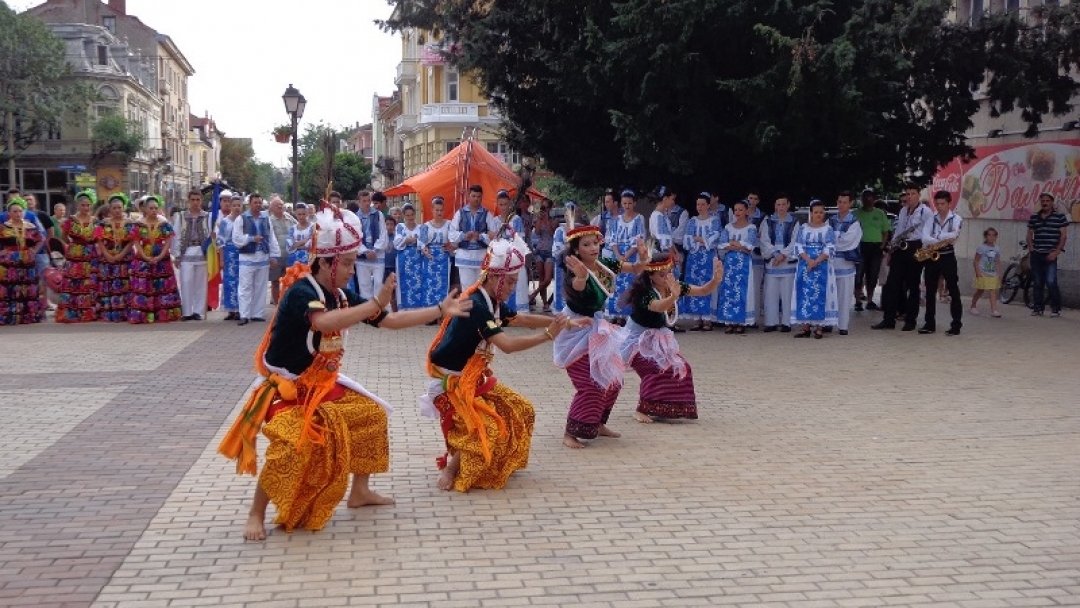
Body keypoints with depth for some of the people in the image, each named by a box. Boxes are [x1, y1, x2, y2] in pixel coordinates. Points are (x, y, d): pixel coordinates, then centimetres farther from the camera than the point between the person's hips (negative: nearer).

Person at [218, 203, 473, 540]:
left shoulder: (343, 296, 0)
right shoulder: (301, 291, -24)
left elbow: (391, 321, 5)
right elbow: (324, 322, -46)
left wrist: (441, 310, 1)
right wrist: (376, 302, -46)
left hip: (323, 384, 9)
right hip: (287, 388, -9)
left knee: (371, 414, 13)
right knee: (294, 446, -29)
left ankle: (360, 491, 27)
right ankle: (256, 514, -11)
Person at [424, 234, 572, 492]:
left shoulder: (493, 302, 3)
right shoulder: (476, 306, -26)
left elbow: (523, 319, 14)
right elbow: (507, 345, -34)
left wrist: (560, 322, 3)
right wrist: (548, 335, -31)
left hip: (475, 379, 10)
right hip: (452, 383, -10)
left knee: (521, 412, 10)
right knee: (488, 431, -22)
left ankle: (494, 465, 21)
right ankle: (451, 470, -3)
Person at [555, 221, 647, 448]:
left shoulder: (604, 265, -5)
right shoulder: (576, 273, -26)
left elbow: (634, 269, 4)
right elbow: (576, 287, -51)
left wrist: (642, 259, -19)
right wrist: (581, 276, -74)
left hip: (597, 328, 8)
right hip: (579, 332, -8)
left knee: (612, 379, 15)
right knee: (590, 385, -13)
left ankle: (598, 424, 30)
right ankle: (570, 433, -3)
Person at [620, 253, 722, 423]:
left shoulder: (675, 287, -9)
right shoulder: (645, 292, -29)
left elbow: (703, 291, -11)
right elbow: (659, 307, -51)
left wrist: (715, 280, -31)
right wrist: (673, 296, -70)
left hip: (659, 337, 8)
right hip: (640, 339, -8)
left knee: (680, 368, 5)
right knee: (658, 369, -27)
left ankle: (663, 408, 21)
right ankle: (642, 410, -17)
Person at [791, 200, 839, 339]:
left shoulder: (828, 229, 4)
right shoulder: (803, 228, 8)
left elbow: (830, 249, -4)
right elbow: (798, 246, 1)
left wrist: (816, 262, -16)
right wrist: (808, 260, -14)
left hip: (822, 266, -2)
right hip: (805, 265, 2)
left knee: (820, 294, -4)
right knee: (805, 294, -1)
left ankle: (819, 326, -1)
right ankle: (805, 326, 3)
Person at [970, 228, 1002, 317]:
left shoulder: (997, 250, 8)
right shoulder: (981, 248, -5)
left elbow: (997, 263, 13)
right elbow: (976, 260, -7)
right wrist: (977, 271, -16)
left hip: (993, 274, 4)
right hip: (983, 274, -3)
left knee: (993, 292, -6)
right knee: (980, 291, 7)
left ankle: (994, 310, -12)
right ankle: (973, 306, 27)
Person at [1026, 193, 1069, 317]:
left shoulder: (1060, 217, 0)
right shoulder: (1034, 218, 11)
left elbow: (1063, 236, -2)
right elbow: (1029, 235, 16)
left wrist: (1056, 252, -10)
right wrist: (1031, 248, 0)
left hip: (1050, 255, -4)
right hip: (1036, 255, 4)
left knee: (1051, 282, -12)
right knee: (1037, 283, 6)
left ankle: (1056, 307, 0)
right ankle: (1038, 307, 14)